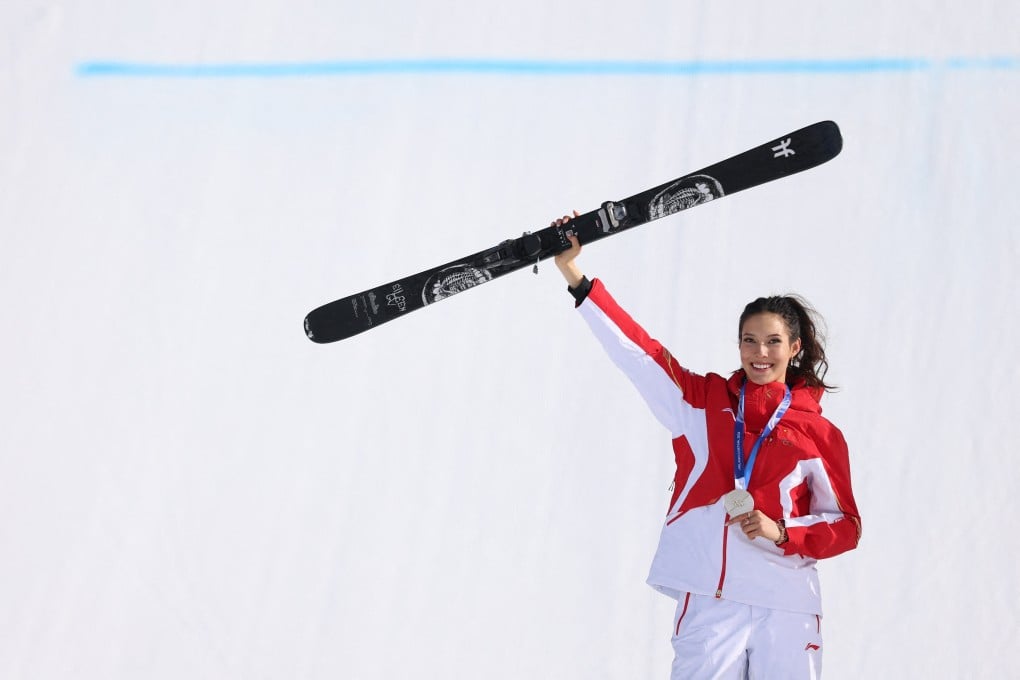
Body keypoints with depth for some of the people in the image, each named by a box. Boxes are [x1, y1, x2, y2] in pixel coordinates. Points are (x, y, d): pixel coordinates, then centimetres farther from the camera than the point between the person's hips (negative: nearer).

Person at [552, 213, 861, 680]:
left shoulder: (819, 433, 6)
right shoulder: (704, 401, 8)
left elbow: (845, 526, 9)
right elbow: (639, 351, 1)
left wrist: (783, 532, -10)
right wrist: (574, 274, -5)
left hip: (787, 607, 0)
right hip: (709, 600, 0)